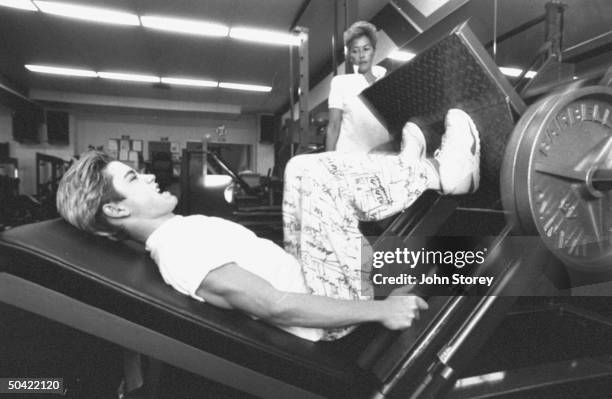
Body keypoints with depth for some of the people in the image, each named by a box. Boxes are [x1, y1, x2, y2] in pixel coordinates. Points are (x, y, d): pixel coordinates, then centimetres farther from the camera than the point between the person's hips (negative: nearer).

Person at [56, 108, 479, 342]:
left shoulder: (178, 231, 9)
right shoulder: (180, 245, -22)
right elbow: (275, 308, -28)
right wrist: (380, 310, -23)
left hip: (301, 275, 9)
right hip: (328, 306, -9)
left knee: (301, 170, 7)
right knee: (318, 175, -17)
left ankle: (418, 174, 14)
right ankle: (439, 173, 5)